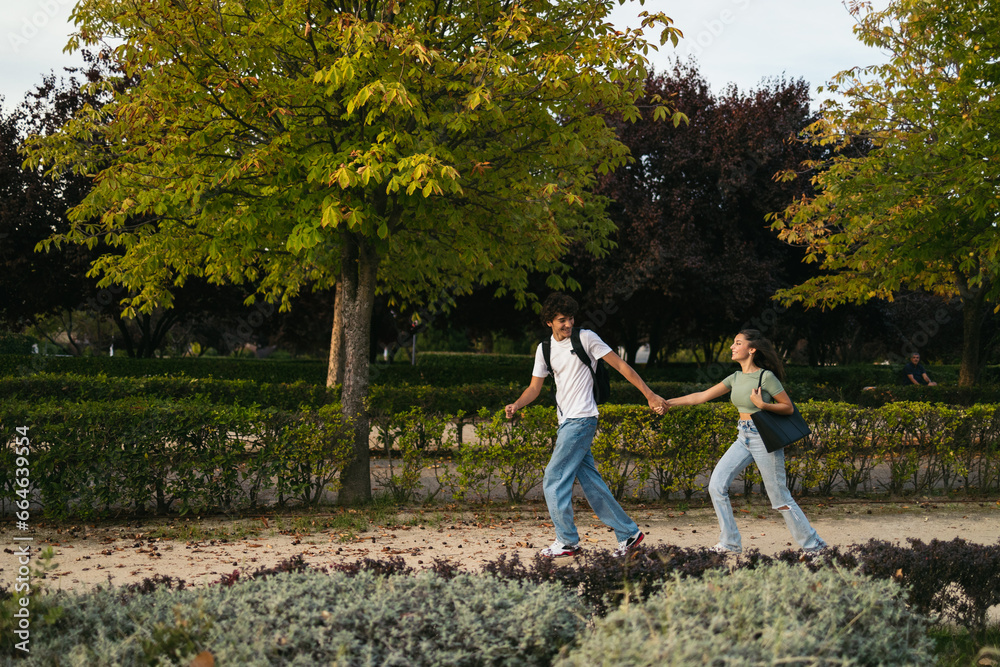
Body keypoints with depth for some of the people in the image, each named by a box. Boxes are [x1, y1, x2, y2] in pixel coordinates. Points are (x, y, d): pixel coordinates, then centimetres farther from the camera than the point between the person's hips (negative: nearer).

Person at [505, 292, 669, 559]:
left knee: (554, 480, -8)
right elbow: (535, 387, 14)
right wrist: (516, 405, -7)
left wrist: (650, 394, -7)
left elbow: (620, 365, -5)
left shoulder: (586, 338, -6)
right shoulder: (545, 349, 11)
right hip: (566, 422, 7)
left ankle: (567, 541, 3)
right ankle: (628, 532, 16)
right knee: (590, 482, 8)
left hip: (582, 419, -7)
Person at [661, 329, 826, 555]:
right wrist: (669, 402, 5)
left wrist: (762, 405, -23)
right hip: (743, 439, 7)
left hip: (765, 439, -7)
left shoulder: (766, 376, -13)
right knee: (716, 485, -3)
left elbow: (788, 407, -8)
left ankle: (813, 545, 14)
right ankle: (730, 543, 6)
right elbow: (703, 396, 8)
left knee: (779, 497, -1)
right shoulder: (736, 378, 7)